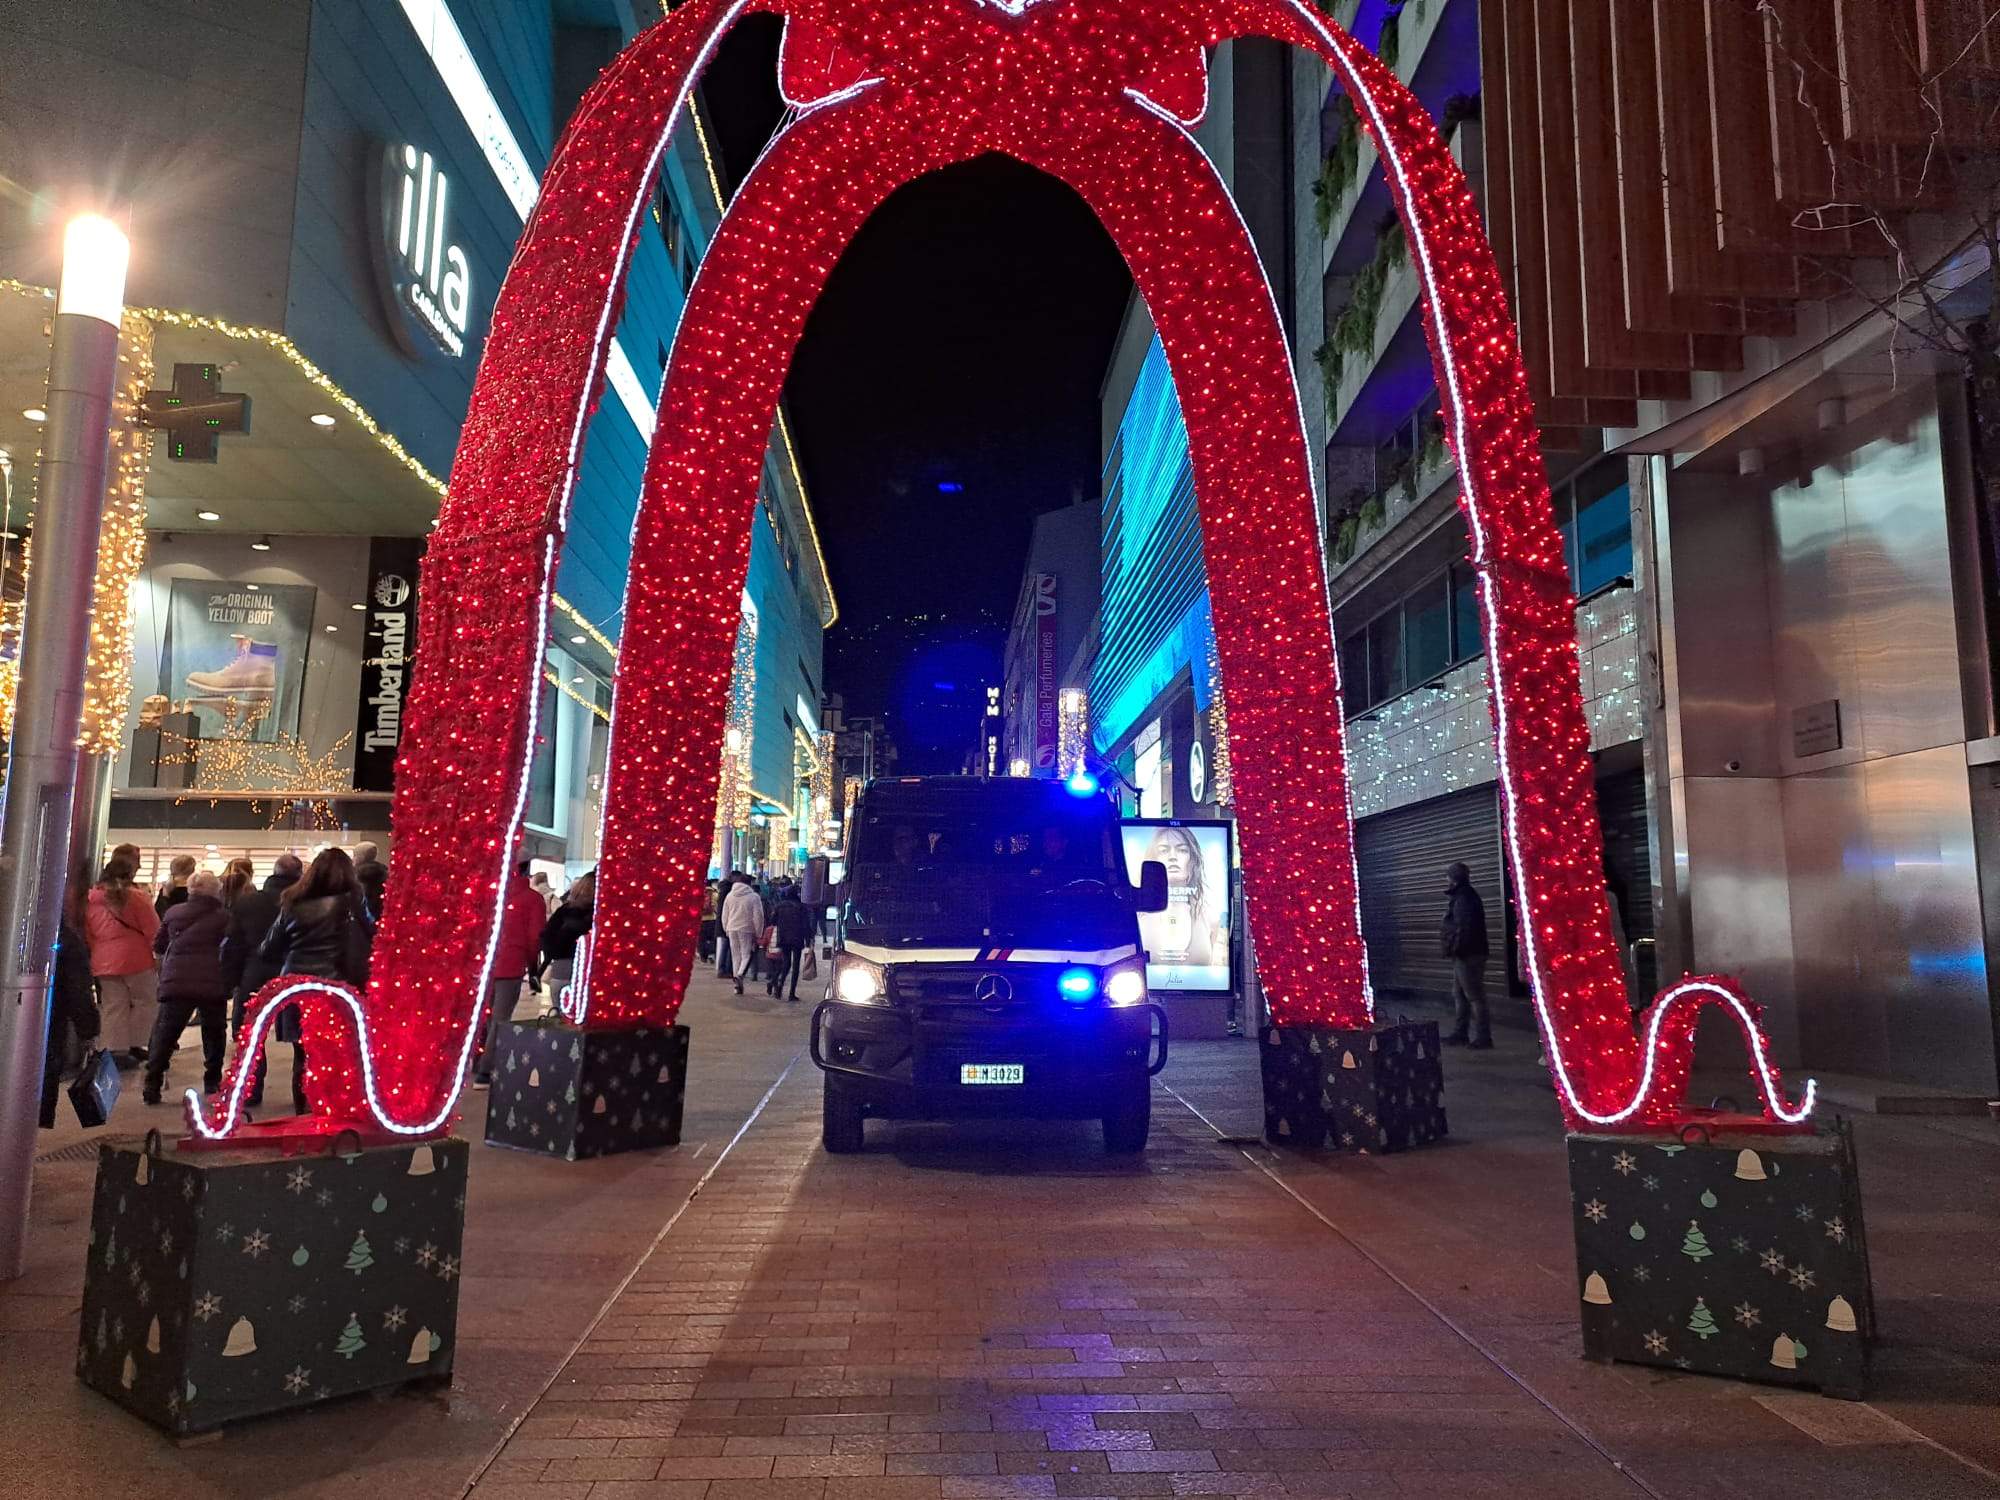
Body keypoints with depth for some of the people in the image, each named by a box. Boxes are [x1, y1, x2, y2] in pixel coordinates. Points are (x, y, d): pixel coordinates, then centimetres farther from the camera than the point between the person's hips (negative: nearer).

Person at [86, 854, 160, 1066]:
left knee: (113, 1008, 8)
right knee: (144, 1001, 10)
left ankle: (116, 1050, 6)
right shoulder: (135, 897, -10)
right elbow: (153, 930, -9)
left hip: (104, 961, 4)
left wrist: (96, 954, 19)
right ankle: (135, 1046, 7)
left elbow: (87, 934, 11)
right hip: (136, 959, -4)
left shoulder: (92, 898, 5)